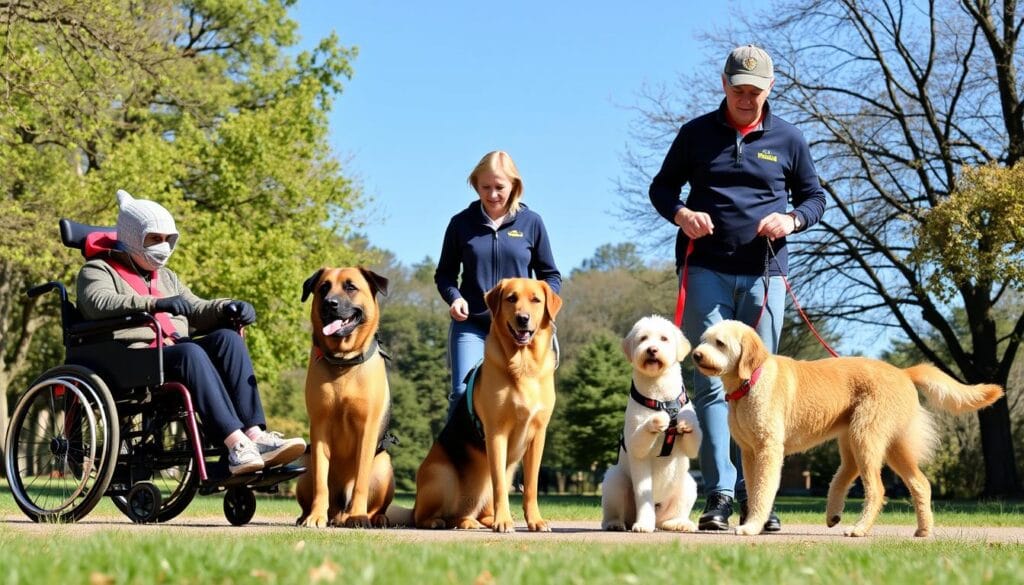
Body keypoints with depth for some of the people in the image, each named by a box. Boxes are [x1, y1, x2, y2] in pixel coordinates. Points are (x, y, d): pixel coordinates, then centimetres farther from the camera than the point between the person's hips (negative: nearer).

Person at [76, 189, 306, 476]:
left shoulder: (166, 277, 33)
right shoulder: (98, 270, 9)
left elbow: (196, 311, 24)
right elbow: (99, 302, -14)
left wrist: (228, 309, 0)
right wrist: (155, 304, -30)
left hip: (174, 351, 6)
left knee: (227, 338, -23)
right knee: (189, 352, -36)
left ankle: (255, 436, -36)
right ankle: (235, 443, -48)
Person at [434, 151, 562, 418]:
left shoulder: (531, 222, 4)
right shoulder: (461, 223, 4)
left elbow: (551, 276, 11)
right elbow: (444, 273, 13)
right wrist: (453, 296, -9)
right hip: (470, 325, -1)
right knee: (463, 392, -14)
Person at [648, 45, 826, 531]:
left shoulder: (787, 139, 9)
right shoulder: (697, 134, 8)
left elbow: (814, 197, 16)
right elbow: (661, 187, 15)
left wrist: (792, 219, -7)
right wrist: (681, 214, -7)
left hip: (765, 274, 1)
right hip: (707, 271, -1)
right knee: (711, 382, -6)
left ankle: (754, 496, 7)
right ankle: (719, 495, -7)